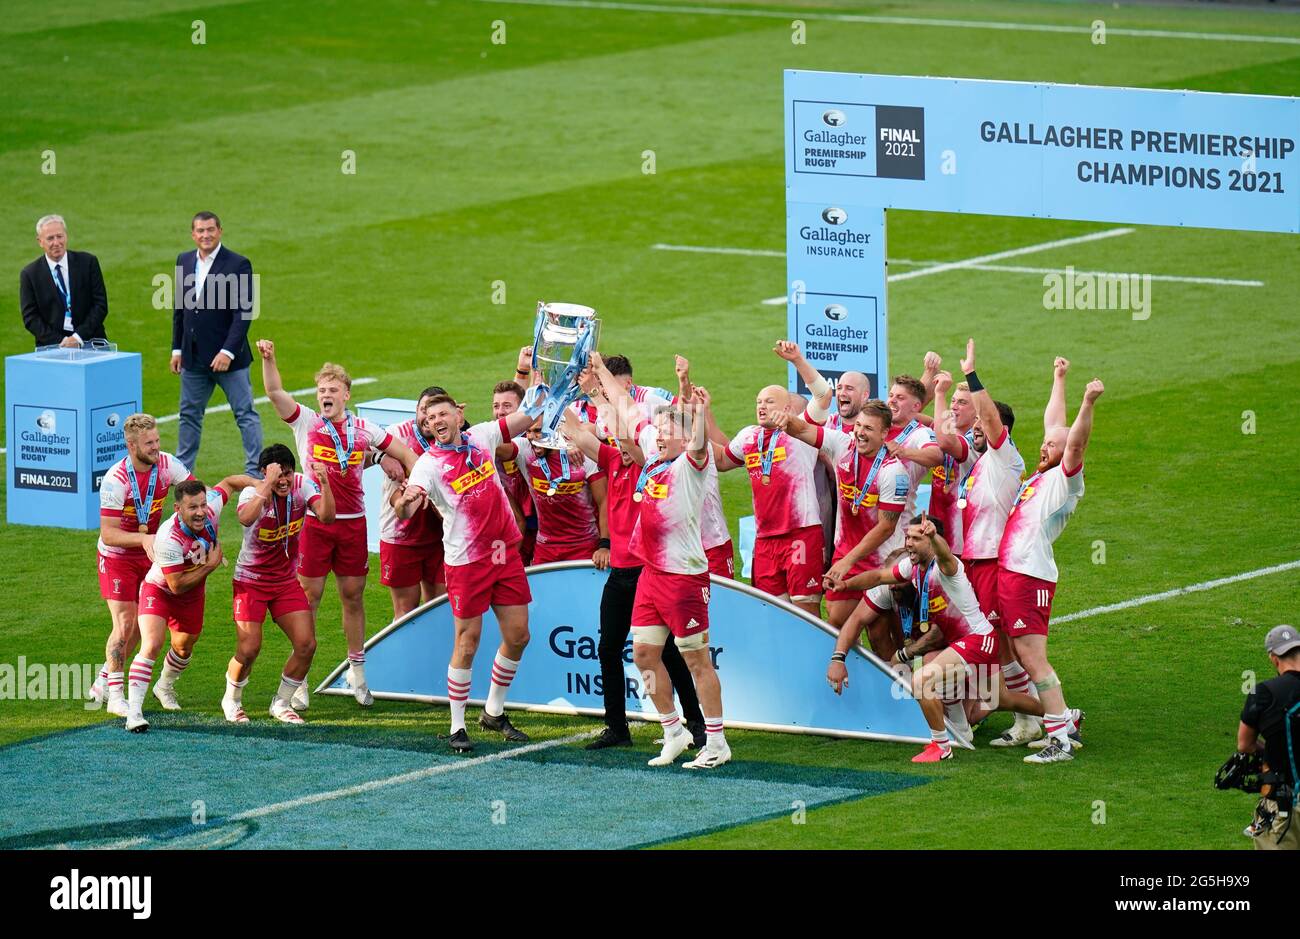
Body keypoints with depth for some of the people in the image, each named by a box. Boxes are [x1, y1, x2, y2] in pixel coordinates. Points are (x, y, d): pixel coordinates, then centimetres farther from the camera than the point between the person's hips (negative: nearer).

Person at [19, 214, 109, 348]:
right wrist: (60, 342, -11)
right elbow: (30, 317, 1)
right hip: (51, 347, 0)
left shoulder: (88, 262, 4)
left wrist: (78, 337, -9)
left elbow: (100, 305, 2)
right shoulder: (29, 274, 4)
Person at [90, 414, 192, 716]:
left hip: (148, 555, 5)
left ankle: (104, 681, 28)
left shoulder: (167, 465, -13)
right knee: (125, 624, -11)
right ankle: (115, 696, -2)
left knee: (140, 626, 10)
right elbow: (108, 534, -27)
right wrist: (143, 539, -40)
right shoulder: (115, 479, -27)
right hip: (117, 558, -5)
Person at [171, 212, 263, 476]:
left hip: (228, 357, -6)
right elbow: (180, 308, 14)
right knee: (189, 414, 13)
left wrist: (228, 352, -19)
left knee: (245, 414, -2)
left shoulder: (238, 265, -10)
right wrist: (177, 349, 11)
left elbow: (244, 312, -13)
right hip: (193, 356, 6)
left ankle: (255, 471, 0)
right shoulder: (184, 261, 8)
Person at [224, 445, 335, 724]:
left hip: (287, 581, 4)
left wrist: (324, 483, -39)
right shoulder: (253, 492, -21)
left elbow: (326, 516, -25)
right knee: (249, 649, -10)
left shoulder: (302, 485, -10)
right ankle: (231, 701, 18)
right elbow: (246, 518, -45)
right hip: (251, 582, -4)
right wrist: (268, 485, -52)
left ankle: (281, 703, 15)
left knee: (306, 645, -6)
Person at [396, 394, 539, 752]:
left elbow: (527, 417, 15)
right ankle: (457, 727, 6)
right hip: (466, 561, -5)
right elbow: (406, 511, -23)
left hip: (505, 551, 5)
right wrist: (407, 500, -45)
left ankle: (494, 712, 26)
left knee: (518, 636, 8)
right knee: (467, 642, -4)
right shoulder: (430, 463, -10)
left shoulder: (481, 437, 4)